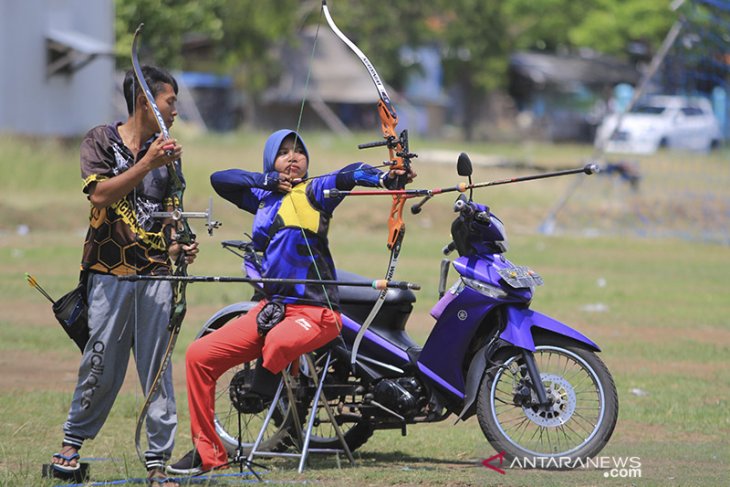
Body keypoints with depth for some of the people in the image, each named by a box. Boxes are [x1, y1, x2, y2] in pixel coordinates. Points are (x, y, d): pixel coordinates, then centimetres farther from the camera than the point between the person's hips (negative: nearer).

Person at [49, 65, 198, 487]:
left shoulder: (168, 151, 13)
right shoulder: (102, 141, 1)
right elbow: (100, 195, -13)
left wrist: (179, 246, -1)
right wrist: (146, 164, -20)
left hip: (156, 274, 3)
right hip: (110, 273, -3)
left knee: (158, 368, 0)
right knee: (101, 365, 1)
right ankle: (73, 441, 21)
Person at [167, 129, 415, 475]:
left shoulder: (314, 190, -3)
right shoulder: (264, 196, 16)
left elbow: (349, 176, -21)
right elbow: (219, 179, 16)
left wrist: (384, 177, -42)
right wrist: (269, 181, 4)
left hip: (314, 312, -7)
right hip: (272, 307, 7)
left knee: (278, 342, -41)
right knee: (199, 355, 1)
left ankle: (261, 393, -8)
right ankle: (207, 452, 9)